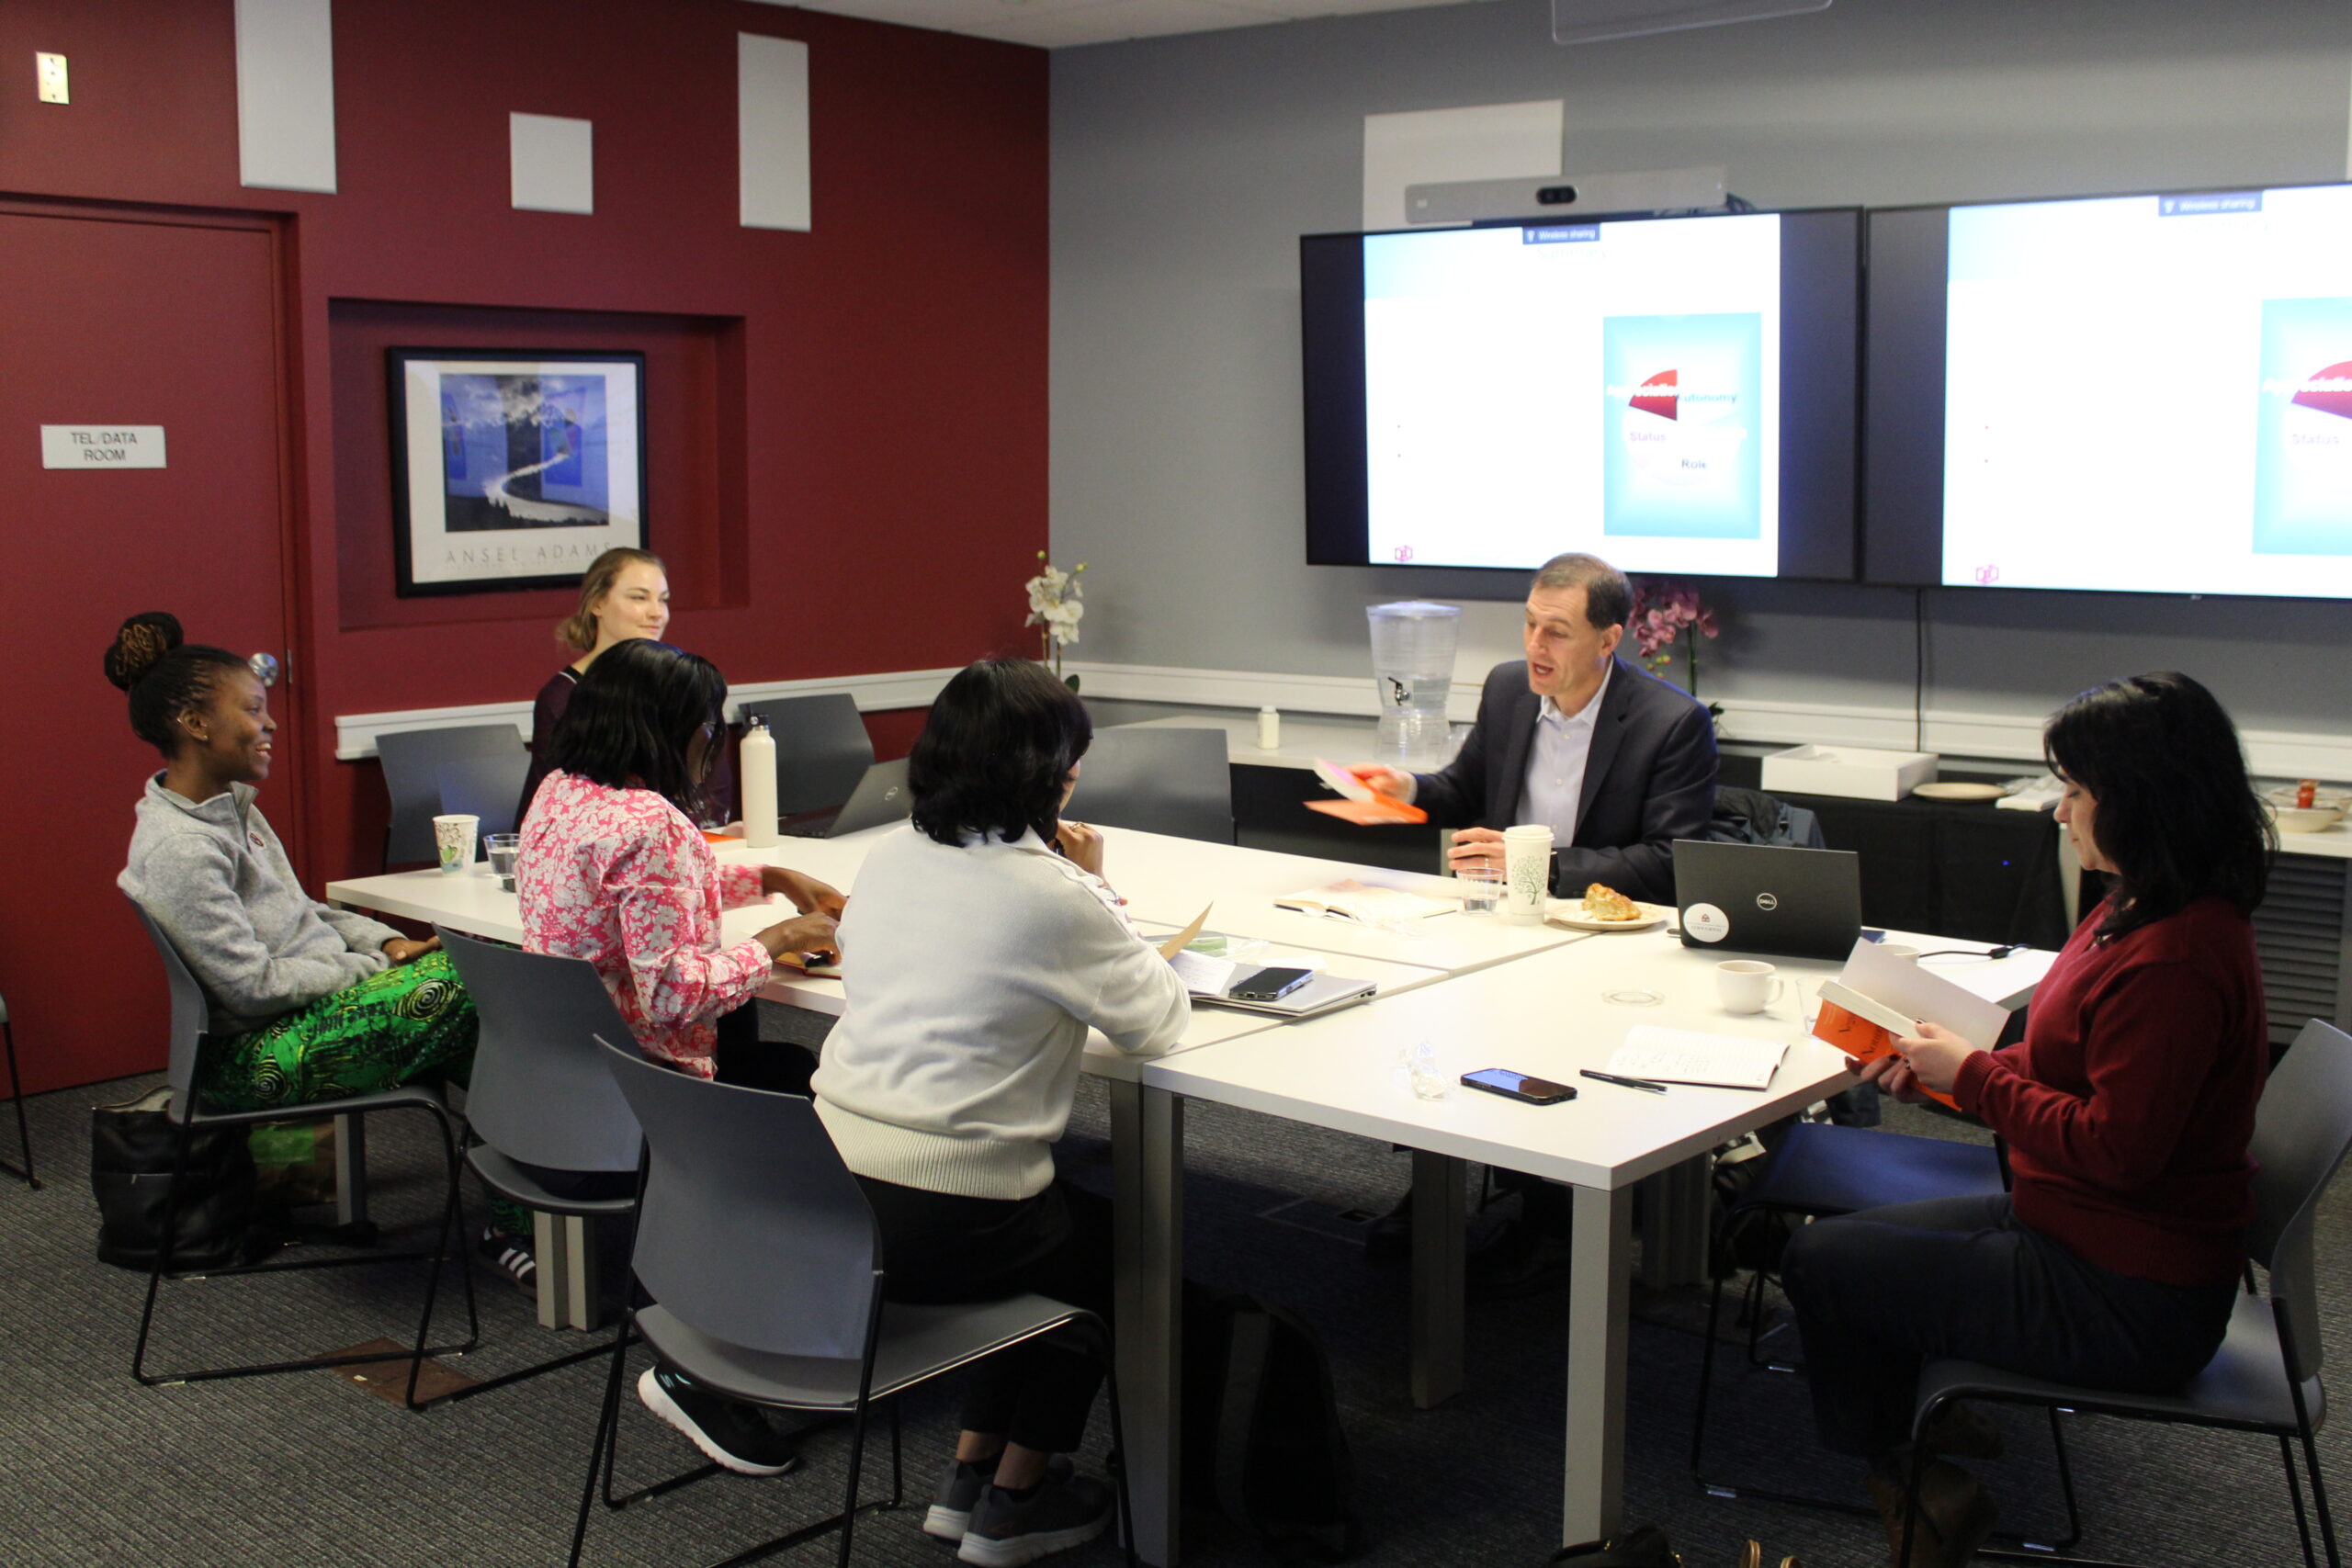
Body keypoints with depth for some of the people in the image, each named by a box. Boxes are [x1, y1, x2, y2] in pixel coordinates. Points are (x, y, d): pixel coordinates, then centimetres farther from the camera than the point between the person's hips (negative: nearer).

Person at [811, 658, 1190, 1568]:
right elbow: (1159, 1022, -4)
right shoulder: (1053, 896, -15)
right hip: (932, 1226, -7)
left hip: (826, 1183, 7)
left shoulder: (888, 860, 6)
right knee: (1116, 1244, 24)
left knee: (1058, 1224, 31)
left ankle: (967, 1477, 33)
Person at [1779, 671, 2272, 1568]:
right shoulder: (2143, 911, 5)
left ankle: (1909, 1486, 21)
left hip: (2125, 1301, -10)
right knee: (1854, 1235, 15)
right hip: (2082, 1234, 10)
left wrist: (1973, 1075, -15)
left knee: (1820, 1262, -1)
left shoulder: (2175, 957, -28)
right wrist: (1945, 1071, 0)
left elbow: (2114, 1148, -27)